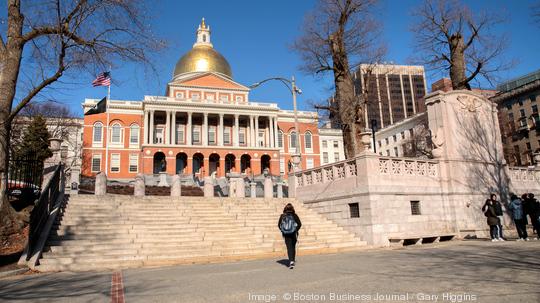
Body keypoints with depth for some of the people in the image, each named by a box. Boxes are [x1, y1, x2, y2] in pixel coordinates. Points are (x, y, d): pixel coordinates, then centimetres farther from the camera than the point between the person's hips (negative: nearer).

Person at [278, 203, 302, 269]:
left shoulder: (282, 216, -2)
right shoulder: (294, 215, -5)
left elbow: (279, 225, 0)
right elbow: (299, 224, -8)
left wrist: (282, 231, 10)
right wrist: (296, 230, 5)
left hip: (286, 234, 0)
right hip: (293, 234, 0)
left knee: (289, 247, -1)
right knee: (293, 246, 19)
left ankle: (291, 261, -16)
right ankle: (293, 259, 32)